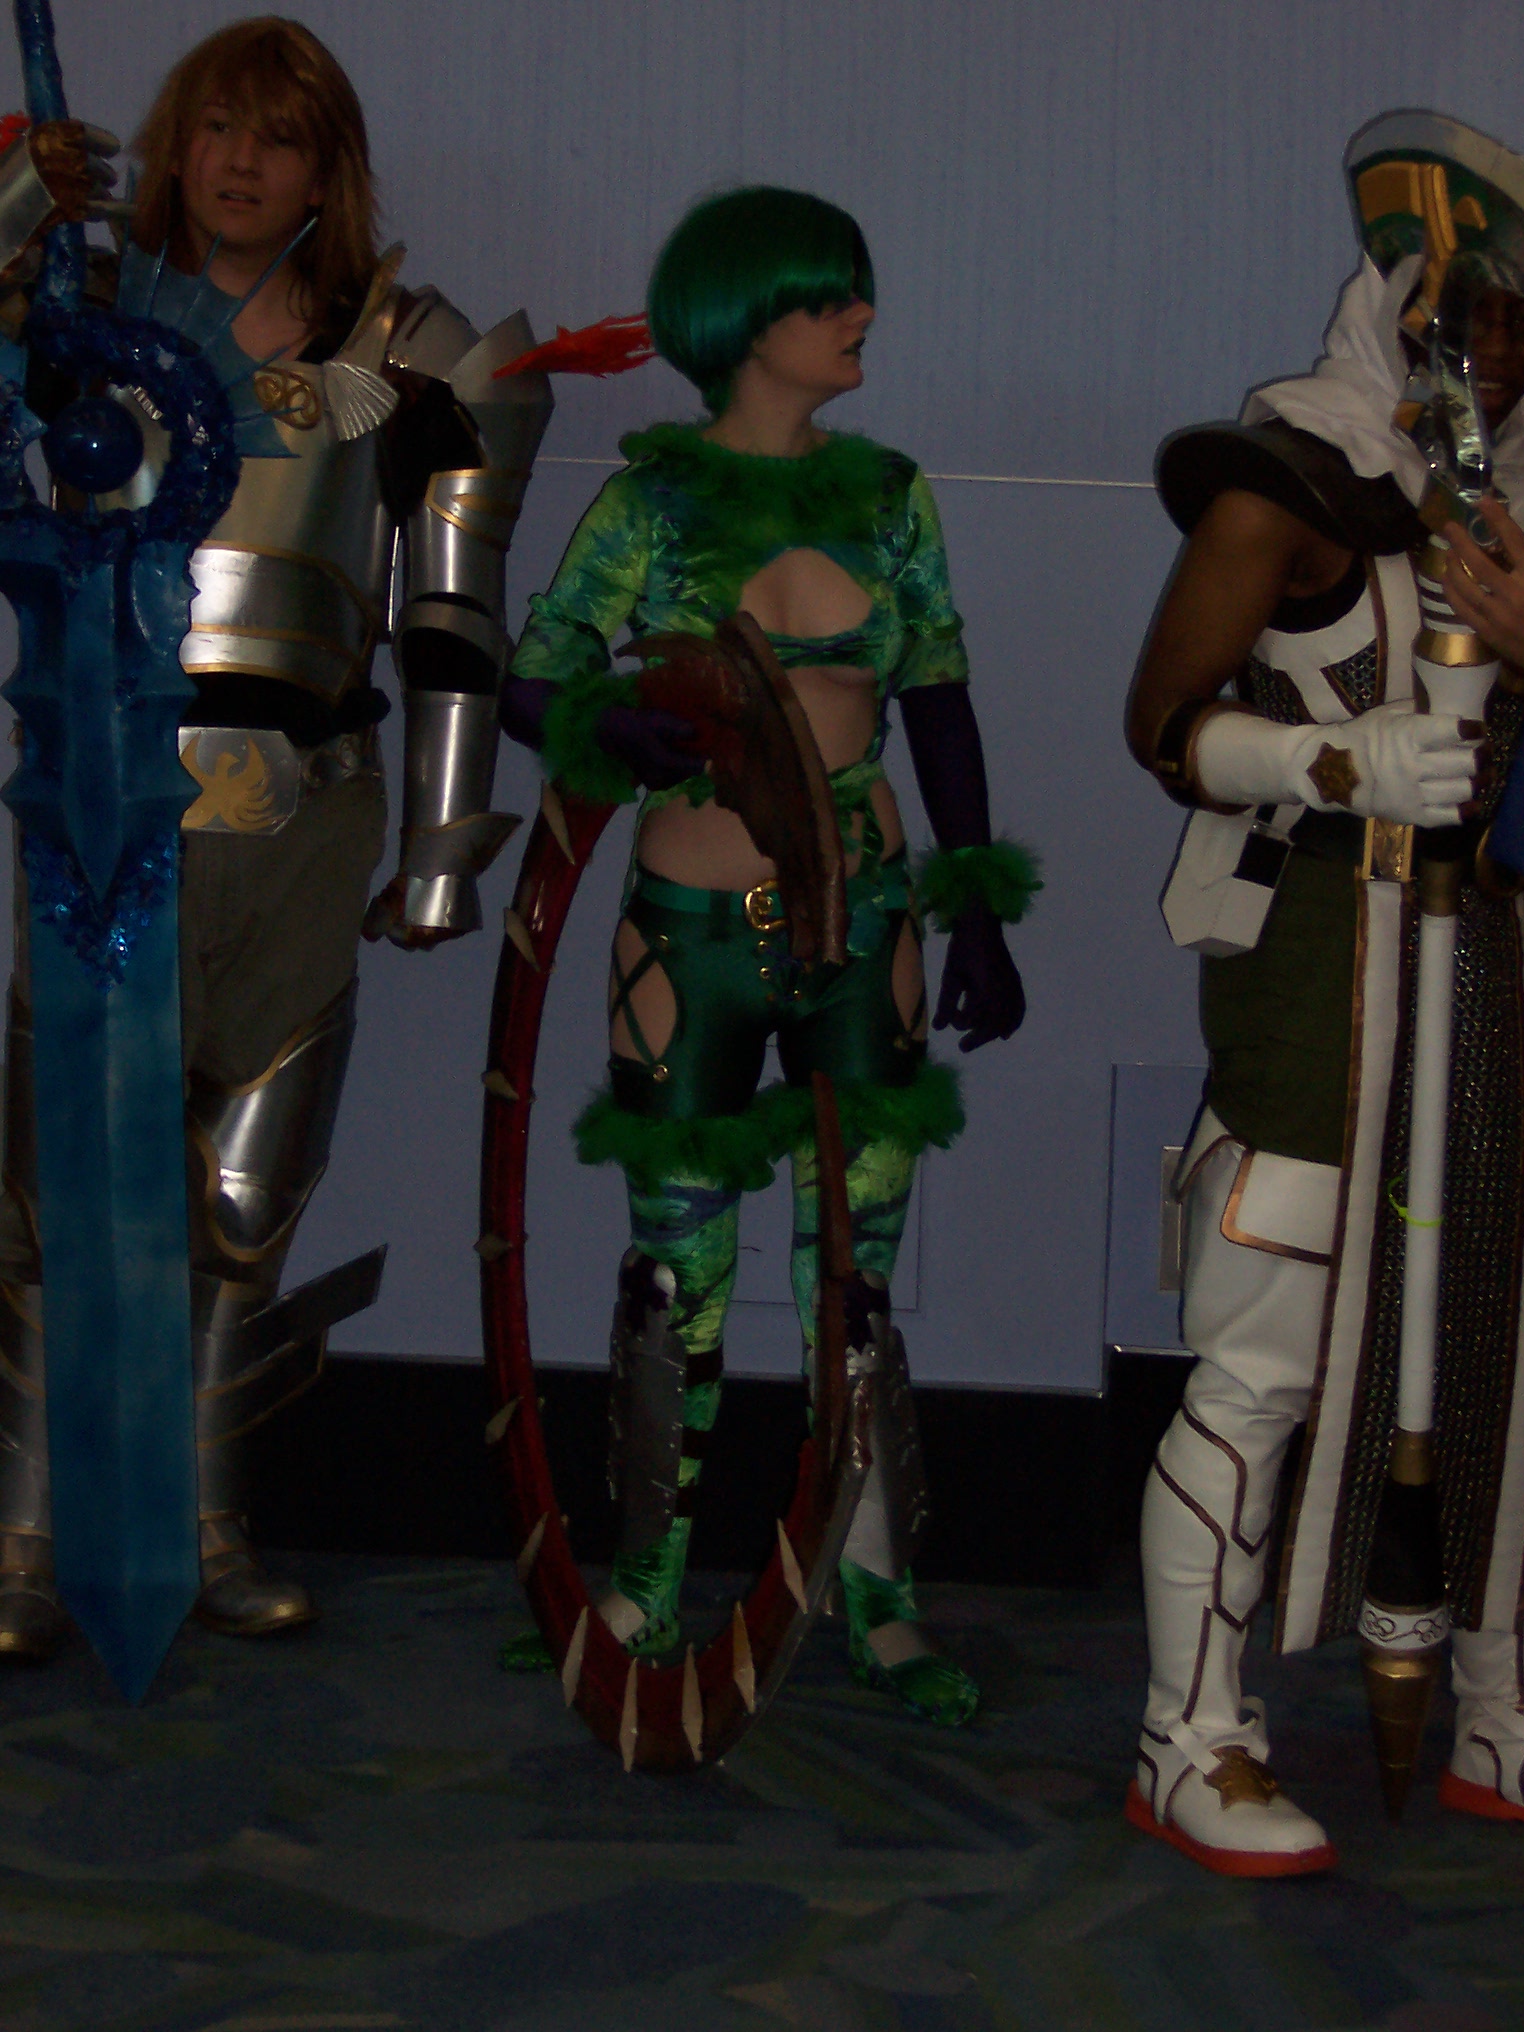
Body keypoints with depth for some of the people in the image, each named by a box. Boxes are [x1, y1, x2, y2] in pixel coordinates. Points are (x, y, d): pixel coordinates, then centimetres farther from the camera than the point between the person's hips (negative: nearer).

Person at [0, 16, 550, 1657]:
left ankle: (205, 1525, 22)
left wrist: (443, 840, 2)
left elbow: (454, 626, 6)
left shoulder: (399, 353, 7)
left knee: (244, 1208, 10)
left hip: (298, 824, 1)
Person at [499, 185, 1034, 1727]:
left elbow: (941, 711, 7)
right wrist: (621, 731, -28)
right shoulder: (649, 501, -6)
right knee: (682, 1278, 7)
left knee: (857, 1280, 5)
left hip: (863, 924, 2)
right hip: (694, 934, -2)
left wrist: (980, 919, 6)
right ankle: (650, 1585, 23)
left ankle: (876, 1604, 15)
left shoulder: (886, 497, 3)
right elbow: (530, 687, -6)